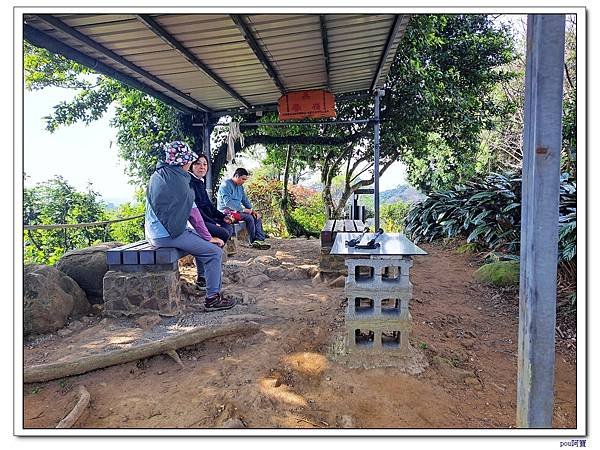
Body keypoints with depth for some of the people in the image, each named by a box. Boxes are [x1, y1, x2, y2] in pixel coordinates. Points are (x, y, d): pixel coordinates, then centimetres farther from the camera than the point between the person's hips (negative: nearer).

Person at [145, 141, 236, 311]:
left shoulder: (158, 174, 13)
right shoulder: (177, 179, -13)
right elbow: (193, 212, -10)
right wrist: (208, 237, -1)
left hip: (155, 233, 10)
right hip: (168, 234, -10)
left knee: (202, 243, 24)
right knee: (215, 252, -7)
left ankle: (203, 281, 30)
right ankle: (212, 298, -4)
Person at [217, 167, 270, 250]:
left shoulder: (240, 187, 14)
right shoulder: (226, 185, -14)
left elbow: (245, 200, 18)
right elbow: (228, 202, -25)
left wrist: (252, 210, 1)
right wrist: (242, 209, -26)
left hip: (237, 210, 9)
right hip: (227, 211, -9)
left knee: (257, 217, -6)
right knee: (249, 217, -26)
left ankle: (260, 239, -15)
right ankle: (253, 241, -13)